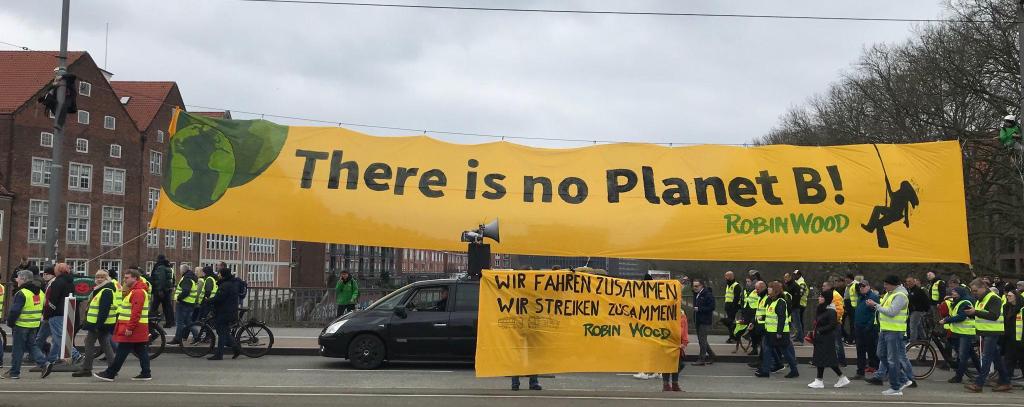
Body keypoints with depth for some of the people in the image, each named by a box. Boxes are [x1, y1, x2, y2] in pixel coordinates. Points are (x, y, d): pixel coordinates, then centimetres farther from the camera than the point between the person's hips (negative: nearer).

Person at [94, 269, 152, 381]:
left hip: (133, 329, -11)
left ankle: (109, 374, -2)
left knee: (122, 352, -6)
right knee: (141, 351, 9)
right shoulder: (134, 291, 20)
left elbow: (136, 312, -24)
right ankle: (146, 374, 10)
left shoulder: (138, 292, -16)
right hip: (139, 330, 11)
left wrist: (129, 328, -25)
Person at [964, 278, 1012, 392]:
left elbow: (994, 316, -25)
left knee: (986, 358, -10)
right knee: (997, 358, 13)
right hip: (985, 332, 10)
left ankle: (978, 384, -12)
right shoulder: (982, 299, 17)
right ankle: (1005, 382, 19)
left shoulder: (994, 298, -13)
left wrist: (976, 312, -28)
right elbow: (980, 315, 23)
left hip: (992, 332, -10)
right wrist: (971, 312, 2)